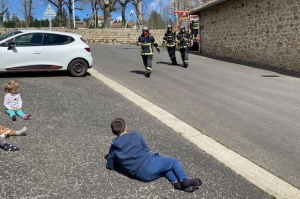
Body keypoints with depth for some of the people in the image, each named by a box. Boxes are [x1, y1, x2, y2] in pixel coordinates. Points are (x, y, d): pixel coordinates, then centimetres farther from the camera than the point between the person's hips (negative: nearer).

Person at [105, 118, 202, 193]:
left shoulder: (113, 147, 12)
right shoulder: (135, 135, 5)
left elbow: (110, 166, 18)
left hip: (141, 176, 4)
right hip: (149, 163, -4)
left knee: (165, 166, 29)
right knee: (174, 161, 19)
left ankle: (176, 182, 4)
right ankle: (184, 180, -5)